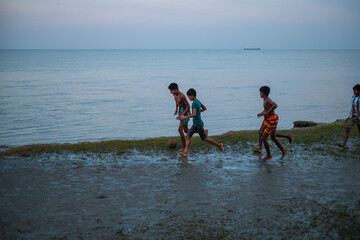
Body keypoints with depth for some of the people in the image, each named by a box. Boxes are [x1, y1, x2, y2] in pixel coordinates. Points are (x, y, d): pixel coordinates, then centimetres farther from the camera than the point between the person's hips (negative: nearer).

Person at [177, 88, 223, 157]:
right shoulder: (198, 101, 8)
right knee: (188, 136, 2)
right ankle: (185, 152, 0)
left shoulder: (195, 103, -22)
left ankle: (219, 145, 17)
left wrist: (185, 117, -29)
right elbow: (204, 108, 22)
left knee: (205, 138, 4)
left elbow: (194, 114, -32)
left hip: (198, 124, -10)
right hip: (195, 124, 10)